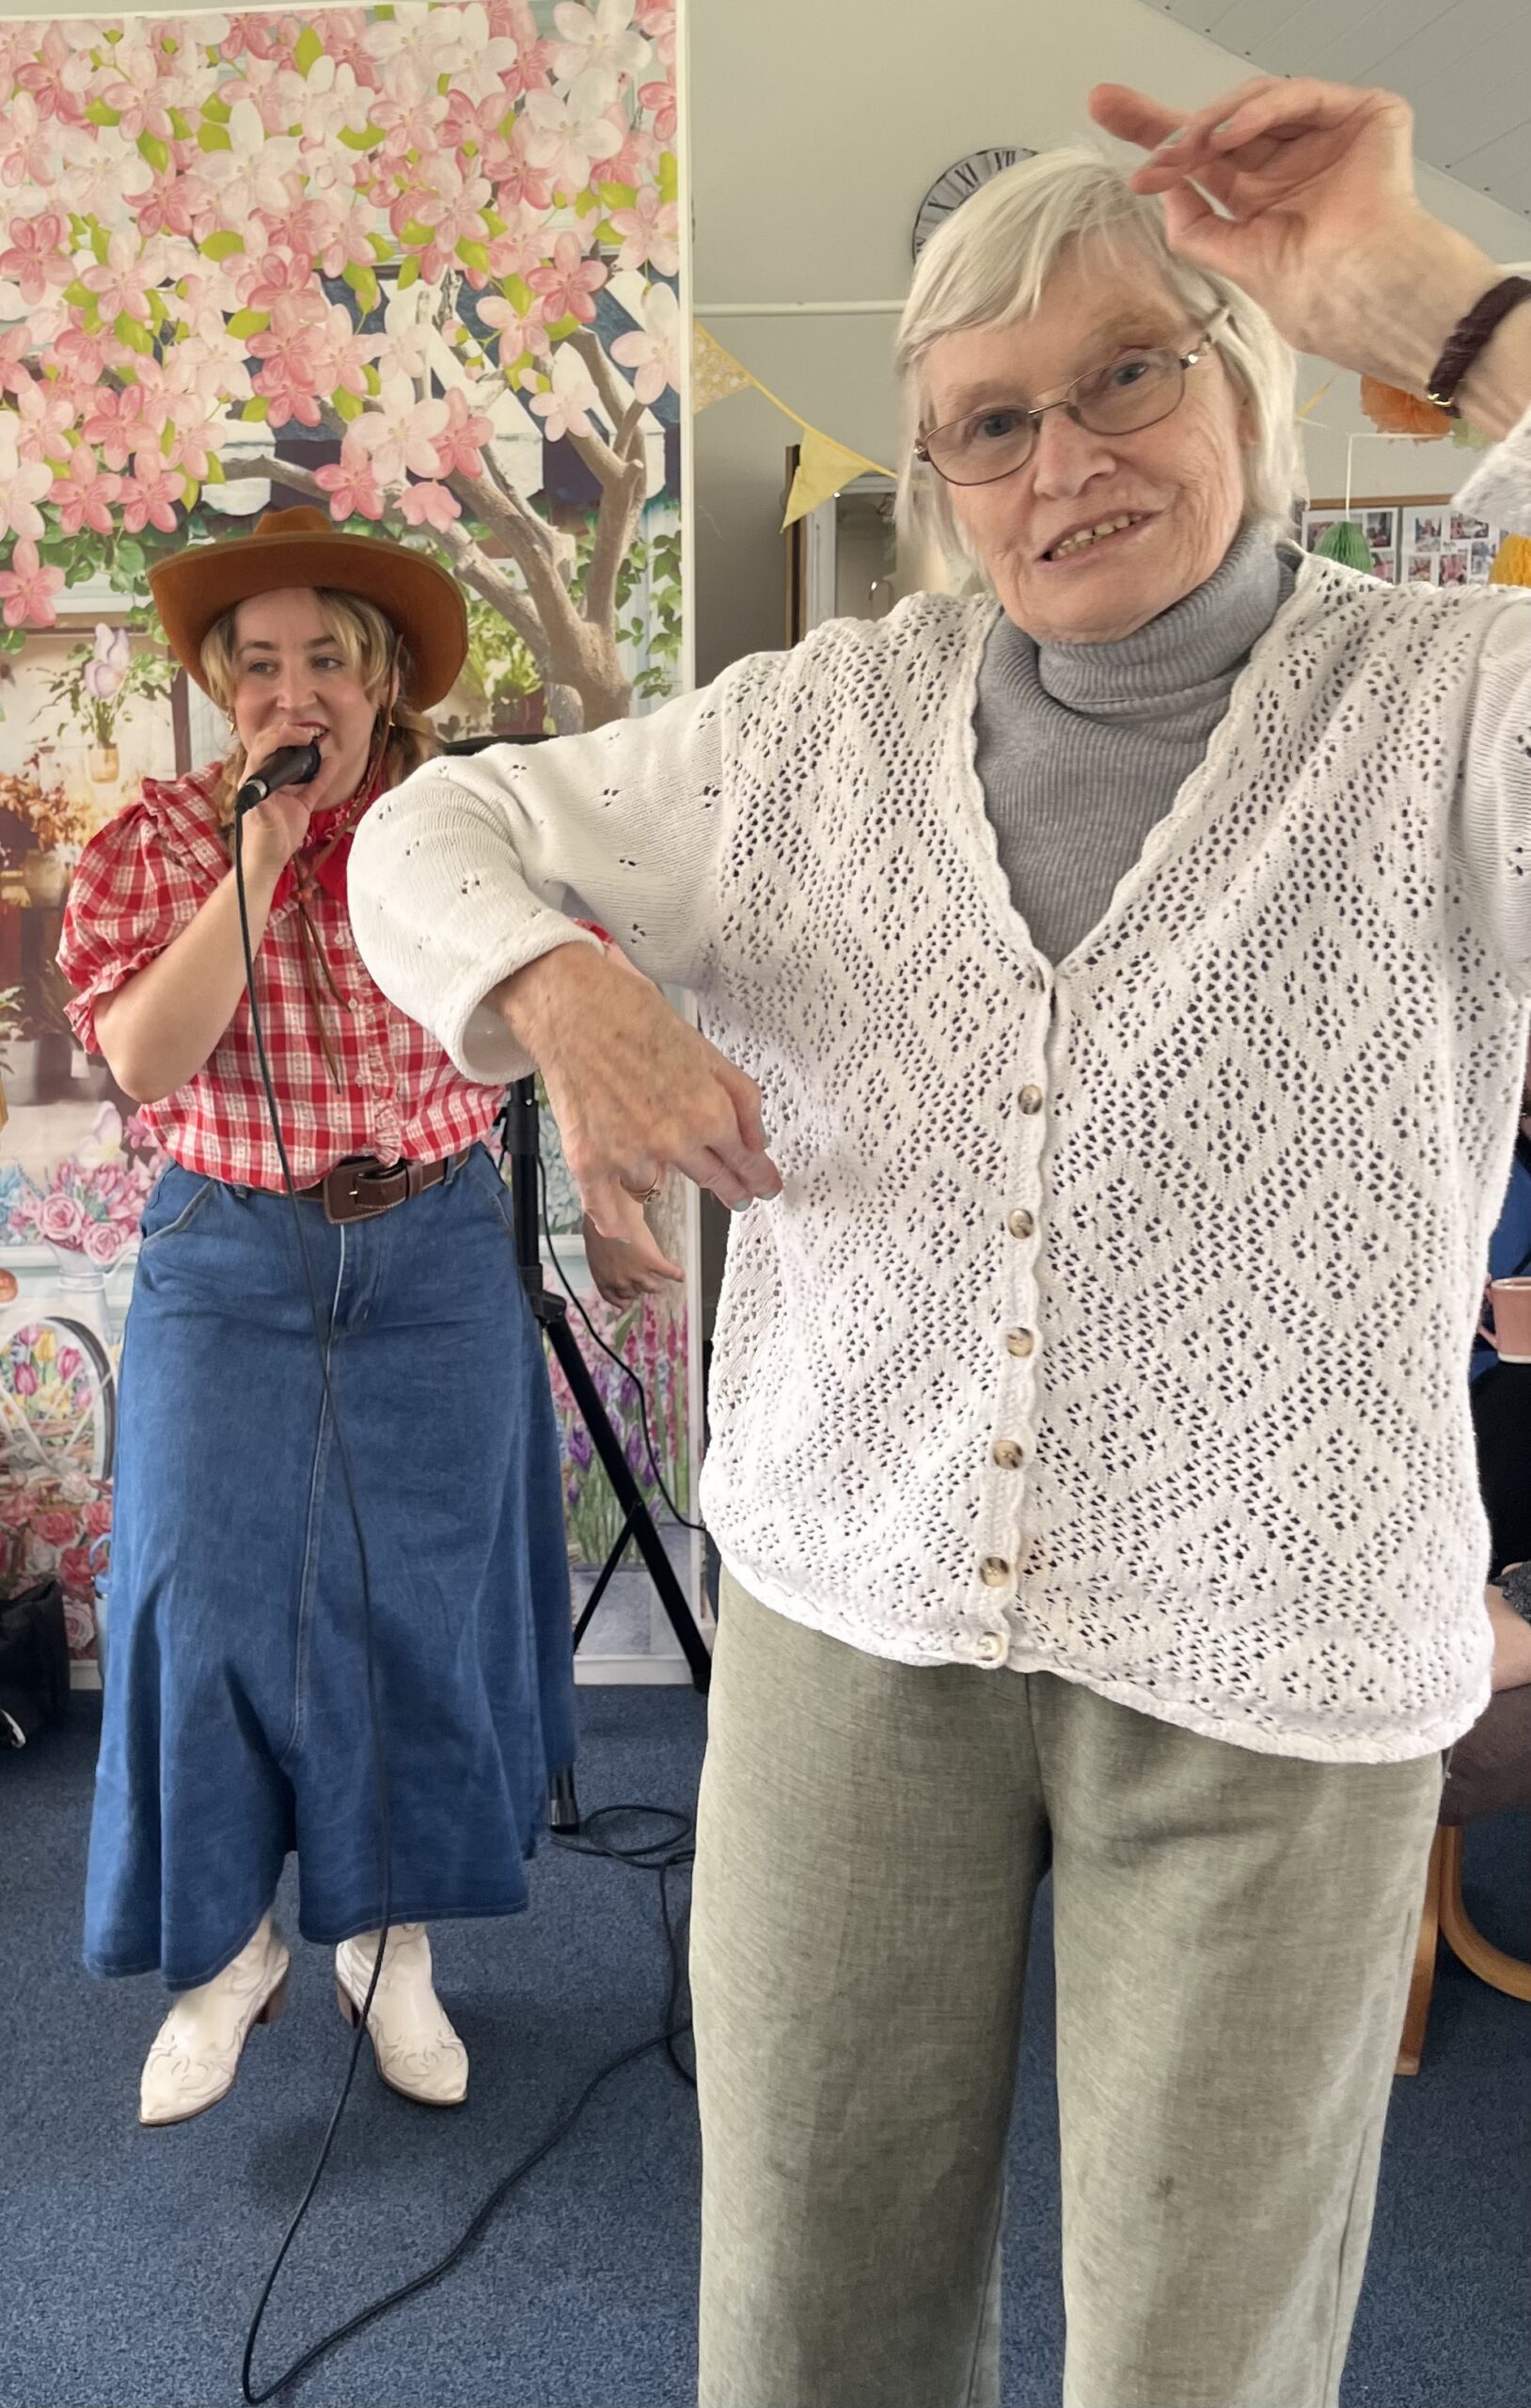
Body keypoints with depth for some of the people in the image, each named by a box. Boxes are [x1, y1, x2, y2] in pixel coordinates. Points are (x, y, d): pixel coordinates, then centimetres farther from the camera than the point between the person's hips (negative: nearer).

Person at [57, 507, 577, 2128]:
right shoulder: (156, 842, 0)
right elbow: (145, 1056, -14)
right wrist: (260, 854, -16)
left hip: (434, 1257, 1)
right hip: (228, 1263, 0)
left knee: (420, 1597, 5)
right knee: (210, 1594, 0)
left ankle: (388, 1938, 25)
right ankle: (225, 1946, 22)